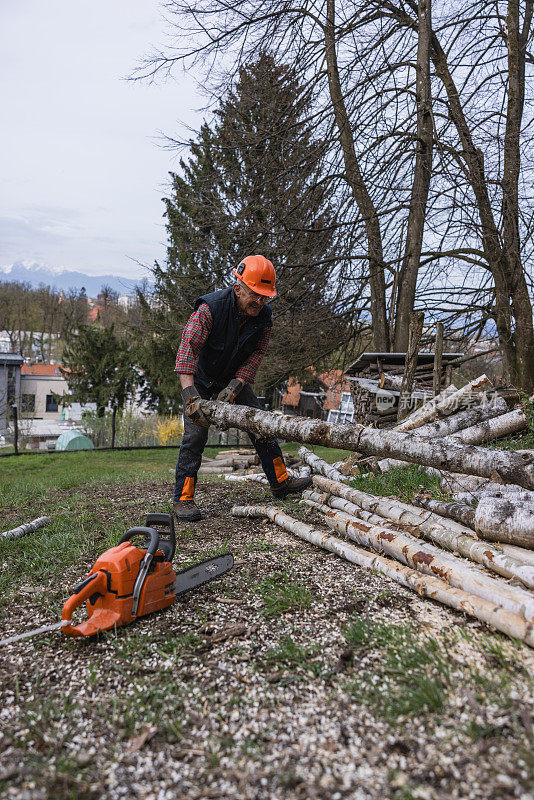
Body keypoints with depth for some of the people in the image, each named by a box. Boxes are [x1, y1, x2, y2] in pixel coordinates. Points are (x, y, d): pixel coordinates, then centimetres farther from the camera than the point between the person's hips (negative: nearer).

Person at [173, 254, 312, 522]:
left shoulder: (264, 316, -16)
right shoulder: (210, 308, -32)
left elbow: (256, 354, -15)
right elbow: (188, 347, -41)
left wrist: (234, 387, -29)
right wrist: (190, 396, -52)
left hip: (236, 379, 5)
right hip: (201, 380, -4)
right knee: (195, 434, -14)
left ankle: (280, 481, 18)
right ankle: (182, 499, -6)